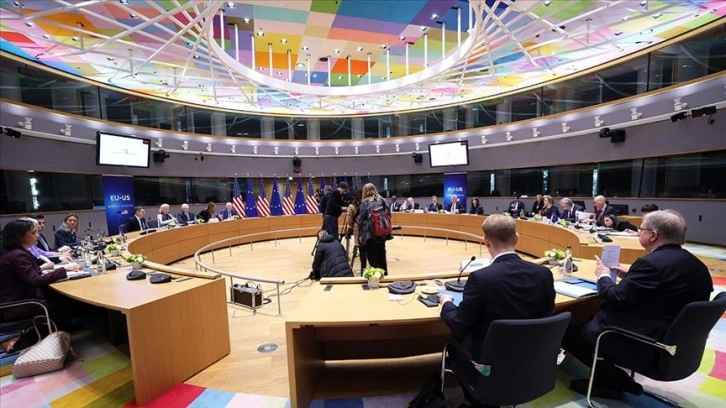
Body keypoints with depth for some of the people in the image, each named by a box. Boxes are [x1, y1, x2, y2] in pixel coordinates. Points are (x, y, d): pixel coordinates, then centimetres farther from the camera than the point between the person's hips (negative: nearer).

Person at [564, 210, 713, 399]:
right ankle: (609, 378, 18)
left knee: (569, 332, -3)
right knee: (594, 318, 20)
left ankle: (614, 381, 10)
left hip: (644, 345, -9)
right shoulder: (694, 263, 5)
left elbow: (617, 299, -19)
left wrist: (603, 276, -2)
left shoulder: (652, 262, -24)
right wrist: (629, 276, 13)